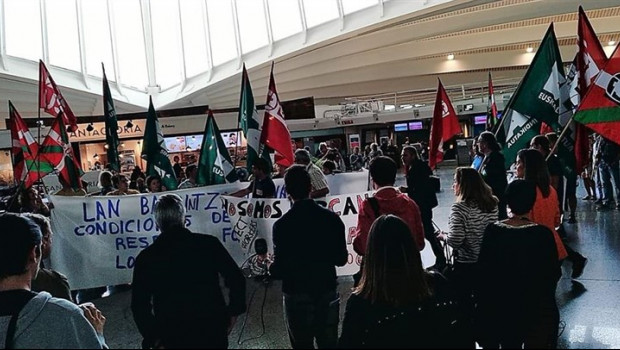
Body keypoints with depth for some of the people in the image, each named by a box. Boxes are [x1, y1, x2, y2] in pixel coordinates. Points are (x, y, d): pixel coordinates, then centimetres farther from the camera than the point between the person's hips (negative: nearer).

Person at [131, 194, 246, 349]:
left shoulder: (146, 257, -7)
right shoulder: (209, 243, -9)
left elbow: (140, 306, -7)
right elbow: (237, 279, -7)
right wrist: (233, 312, 6)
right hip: (213, 332, 0)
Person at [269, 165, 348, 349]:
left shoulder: (282, 225, -16)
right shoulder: (331, 218, -8)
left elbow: (280, 268, -14)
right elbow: (341, 259, -1)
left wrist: (271, 268, 7)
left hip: (297, 295, -2)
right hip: (328, 292, 3)